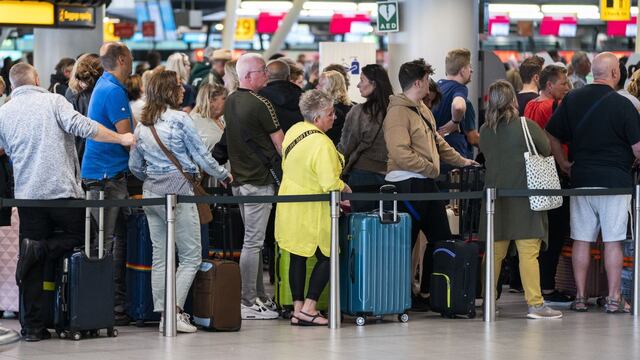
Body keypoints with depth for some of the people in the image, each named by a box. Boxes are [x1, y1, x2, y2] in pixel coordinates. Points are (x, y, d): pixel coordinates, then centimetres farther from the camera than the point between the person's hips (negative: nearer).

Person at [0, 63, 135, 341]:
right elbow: (81, 127, -14)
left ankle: (33, 326, 1)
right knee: (79, 235, 17)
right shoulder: (53, 101, -3)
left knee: (33, 267, 6)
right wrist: (121, 139, -5)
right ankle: (39, 249, -10)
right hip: (63, 190, -4)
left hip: (27, 193, 4)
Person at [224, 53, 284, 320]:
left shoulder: (230, 102, 9)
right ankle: (247, 303, -5)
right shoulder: (260, 105, -16)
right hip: (259, 180, -9)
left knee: (253, 240, 15)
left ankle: (259, 297, 20)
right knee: (253, 242, -6)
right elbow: (281, 144, -10)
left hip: (239, 178, 9)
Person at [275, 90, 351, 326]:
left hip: (290, 205, 8)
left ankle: (297, 309, 13)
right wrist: (346, 189, -6)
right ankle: (308, 309, -2)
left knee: (297, 256, 12)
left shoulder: (294, 131, 3)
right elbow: (331, 184, -26)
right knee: (327, 257, 3)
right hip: (311, 209, -8)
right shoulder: (322, 143, -23)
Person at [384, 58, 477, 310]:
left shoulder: (422, 108, 15)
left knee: (441, 237, 13)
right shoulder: (398, 112, -16)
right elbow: (401, 153, -24)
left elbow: (436, 141, 27)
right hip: (407, 183, -10)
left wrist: (460, 161, 27)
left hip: (426, 184, 10)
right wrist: (431, 168, -17)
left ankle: (430, 290, 20)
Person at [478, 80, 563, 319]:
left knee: (494, 251, 10)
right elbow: (547, 151, 3)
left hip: (495, 197, 4)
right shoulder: (527, 126, -8)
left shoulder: (485, 130, 3)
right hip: (524, 196, -4)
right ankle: (535, 304, -7)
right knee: (528, 251, -5)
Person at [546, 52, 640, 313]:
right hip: (616, 180, -4)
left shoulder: (572, 100, 3)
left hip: (581, 177, 4)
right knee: (613, 240, 1)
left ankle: (580, 297, 10)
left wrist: (563, 164, 14)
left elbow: (552, 136, 5)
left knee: (581, 240, 8)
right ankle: (614, 298, 2)